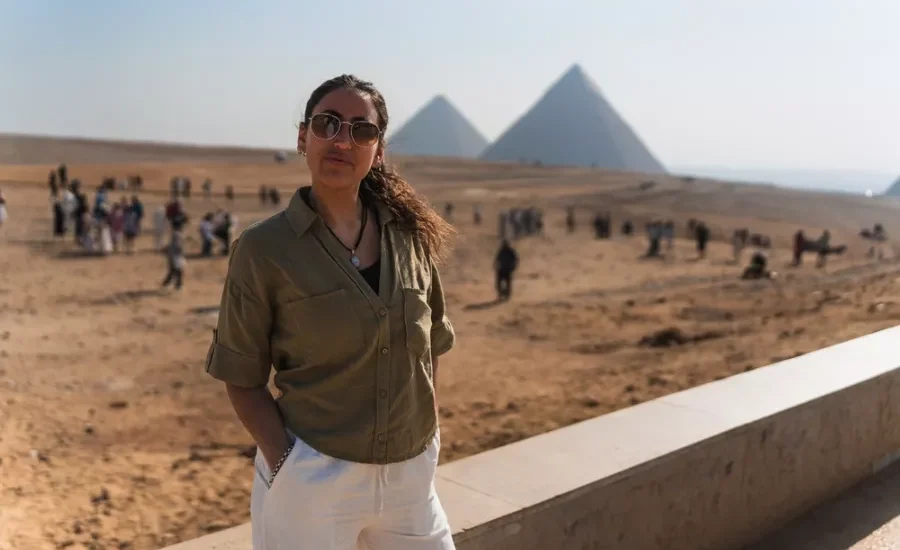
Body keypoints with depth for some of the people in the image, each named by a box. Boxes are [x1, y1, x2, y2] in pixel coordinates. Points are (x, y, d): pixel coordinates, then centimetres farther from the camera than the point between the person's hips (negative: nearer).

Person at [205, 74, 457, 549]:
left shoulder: (411, 235, 1)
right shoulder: (264, 248, -9)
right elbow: (242, 377, -5)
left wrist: (428, 429, 3)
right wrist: (285, 465, -15)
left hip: (410, 476, 4)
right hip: (312, 479, -3)